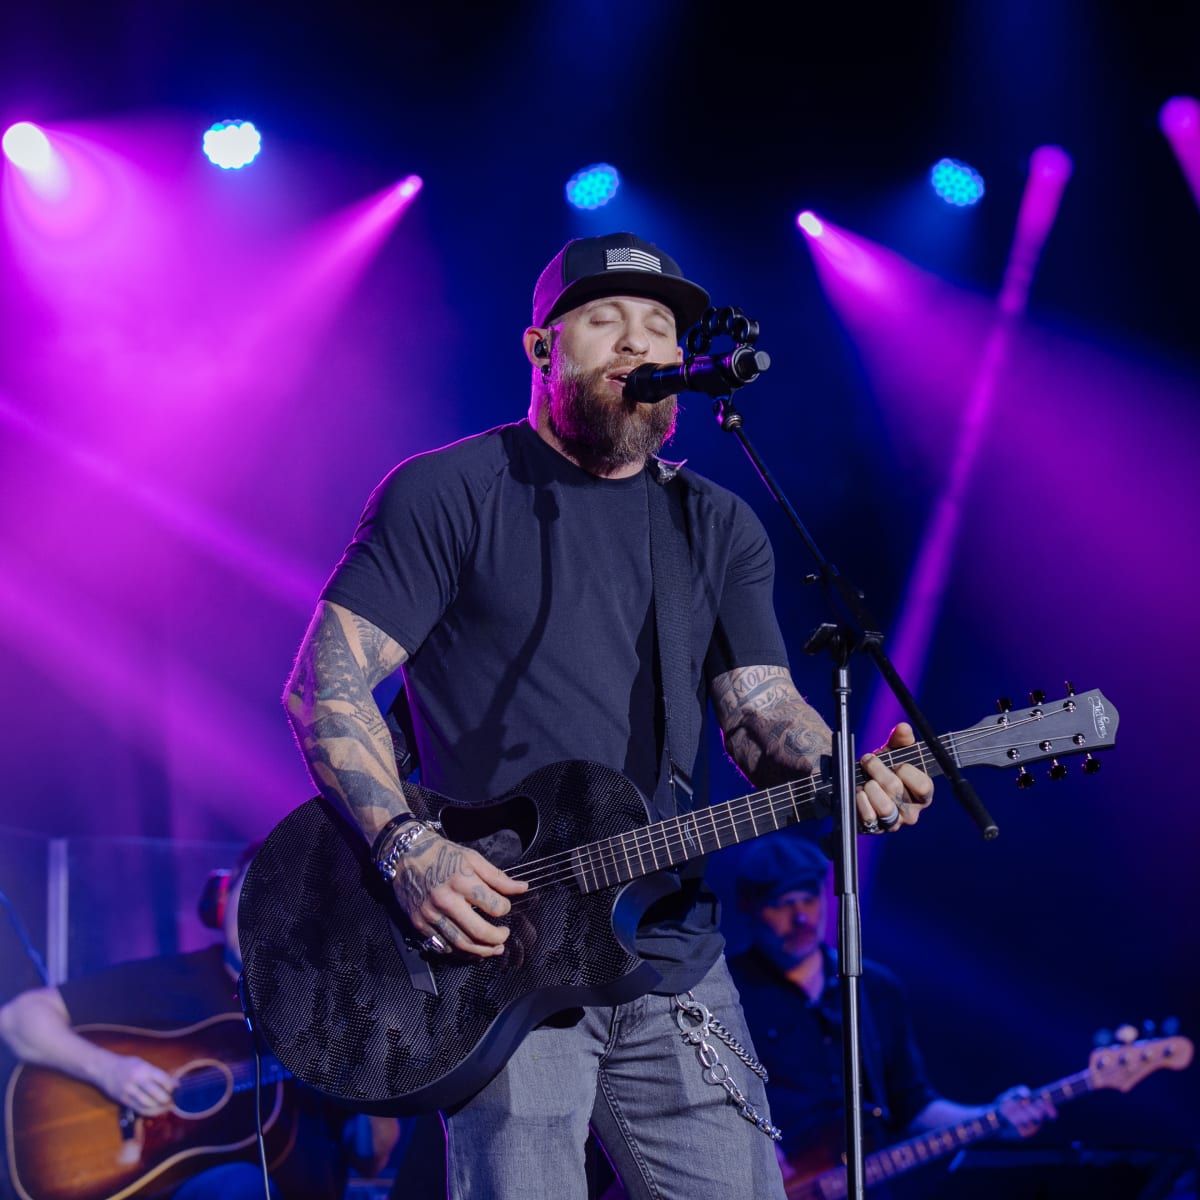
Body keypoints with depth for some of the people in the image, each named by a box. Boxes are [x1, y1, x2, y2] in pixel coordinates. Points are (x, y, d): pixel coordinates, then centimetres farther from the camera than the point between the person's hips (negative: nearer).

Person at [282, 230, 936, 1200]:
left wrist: (845, 778, -18)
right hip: (494, 947, -5)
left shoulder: (720, 527, 14)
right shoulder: (448, 493, -1)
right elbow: (324, 685, -6)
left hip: (671, 950, 5)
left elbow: (760, 709, 5)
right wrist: (406, 850, -20)